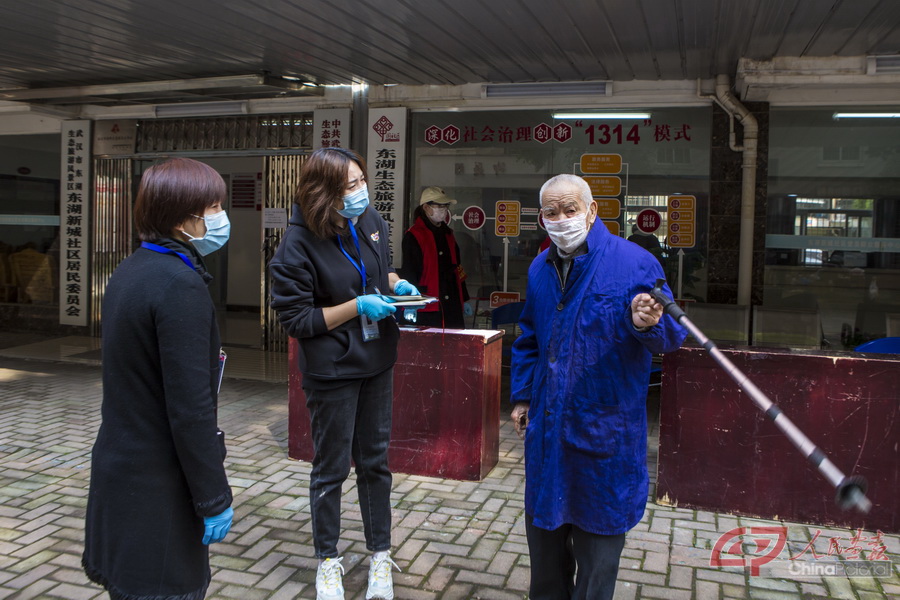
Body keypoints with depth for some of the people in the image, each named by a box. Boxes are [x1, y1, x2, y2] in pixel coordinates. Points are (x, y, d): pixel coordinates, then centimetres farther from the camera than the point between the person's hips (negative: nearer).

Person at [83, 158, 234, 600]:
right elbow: (190, 408, -24)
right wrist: (214, 498, -16)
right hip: (157, 488, -9)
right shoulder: (181, 286, -21)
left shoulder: (129, 272, 8)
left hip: (120, 468, 9)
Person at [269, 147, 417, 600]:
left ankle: (380, 556, 32)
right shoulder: (298, 245, -20)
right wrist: (358, 306, -24)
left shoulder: (371, 222, -2)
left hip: (377, 361, 5)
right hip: (331, 370, -5)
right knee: (331, 468, 10)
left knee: (375, 460, 16)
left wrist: (396, 284, -6)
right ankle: (328, 561, 32)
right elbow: (295, 319, -17)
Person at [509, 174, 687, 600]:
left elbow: (671, 336, -14)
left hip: (604, 426, -5)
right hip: (547, 422, 6)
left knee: (597, 527, 10)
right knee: (544, 522, 19)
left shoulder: (635, 263, -13)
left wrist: (648, 325, -36)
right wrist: (521, 396, 16)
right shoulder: (539, 270, 7)